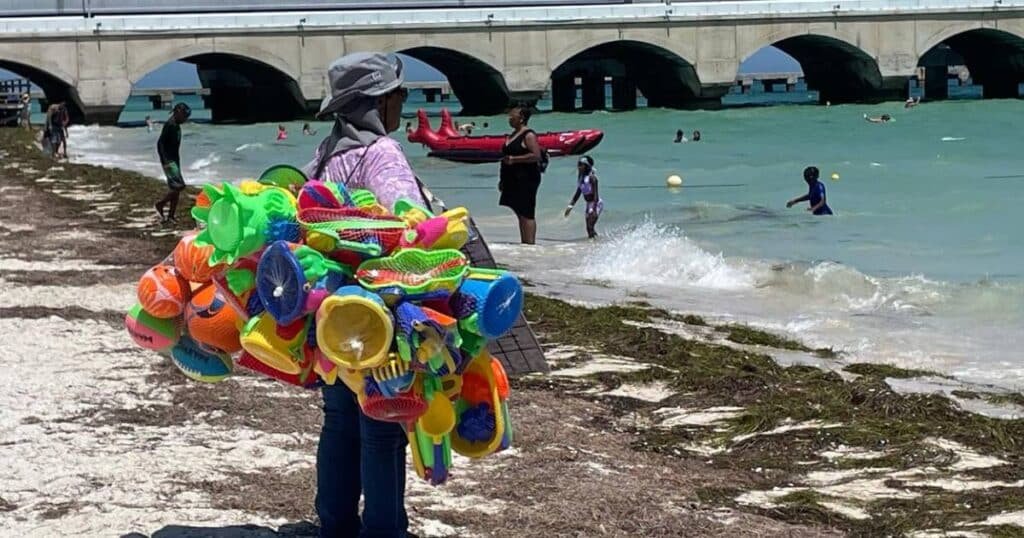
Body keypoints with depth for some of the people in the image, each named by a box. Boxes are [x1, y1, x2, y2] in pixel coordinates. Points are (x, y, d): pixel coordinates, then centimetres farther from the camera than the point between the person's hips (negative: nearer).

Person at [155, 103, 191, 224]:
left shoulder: (176, 126, 12)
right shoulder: (170, 125, -16)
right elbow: (160, 143, -21)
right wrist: (165, 161, -24)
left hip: (175, 160, 10)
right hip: (169, 161, -10)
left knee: (175, 188, 8)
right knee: (179, 185, -14)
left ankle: (171, 215, 13)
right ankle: (160, 204, 1)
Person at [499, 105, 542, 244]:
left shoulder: (528, 135, -10)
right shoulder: (512, 135, 18)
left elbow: (536, 156, -20)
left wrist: (514, 159, -22)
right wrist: (503, 179, 22)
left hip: (526, 180, -9)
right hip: (513, 181, 9)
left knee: (526, 214, -11)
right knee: (520, 214, 10)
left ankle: (530, 244, -11)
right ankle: (523, 243, 14)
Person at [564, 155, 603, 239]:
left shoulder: (591, 177, -16)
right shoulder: (581, 178, 7)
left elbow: (596, 194, -21)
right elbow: (578, 193, 16)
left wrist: (593, 209, -28)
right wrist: (570, 206, 11)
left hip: (596, 204, -8)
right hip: (589, 204, 9)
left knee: (590, 227, -17)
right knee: (589, 229, 10)